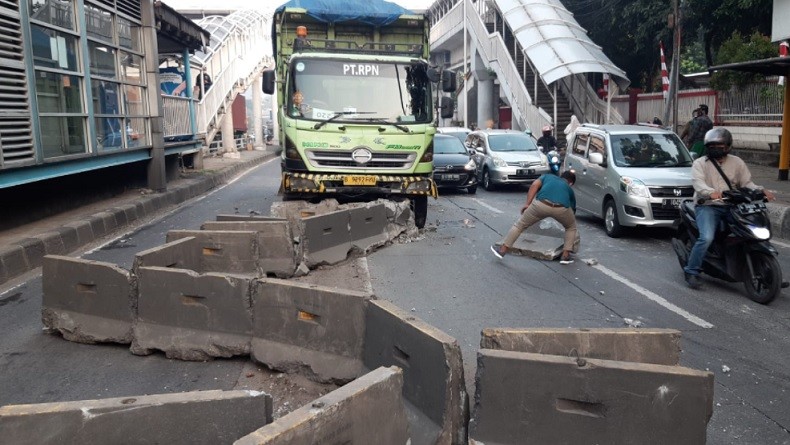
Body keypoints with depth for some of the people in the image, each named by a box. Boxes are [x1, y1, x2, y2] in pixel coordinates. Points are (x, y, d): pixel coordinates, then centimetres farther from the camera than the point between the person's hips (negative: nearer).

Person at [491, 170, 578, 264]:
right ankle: (565, 256, 25)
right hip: (561, 208, 1)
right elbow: (572, 210, 46)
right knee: (571, 227, 33)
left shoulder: (548, 176, 35)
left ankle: (502, 250, 22)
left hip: (541, 204, -1)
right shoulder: (569, 189, 37)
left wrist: (527, 204, 11)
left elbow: (534, 185, 13)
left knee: (520, 224, 20)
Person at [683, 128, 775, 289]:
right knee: (707, 238, -28)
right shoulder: (700, 163, 2)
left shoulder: (737, 162, 16)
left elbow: (747, 182, 11)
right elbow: (698, 183, -16)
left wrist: (761, 191, -10)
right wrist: (711, 192, -37)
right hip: (708, 206, -4)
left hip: (732, 206, 4)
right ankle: (691, 271, -15)